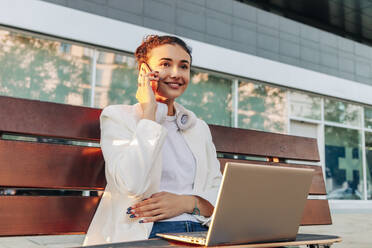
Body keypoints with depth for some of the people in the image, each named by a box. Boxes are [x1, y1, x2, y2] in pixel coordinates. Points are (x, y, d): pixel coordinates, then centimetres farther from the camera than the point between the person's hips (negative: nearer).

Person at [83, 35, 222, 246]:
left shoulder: (200, 128, 18)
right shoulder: (117, 116, 3)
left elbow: (220, 193, 12)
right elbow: (133, 185, -14)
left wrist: (186, 202, -8)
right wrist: (149, 111, -8)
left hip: (199, 234, 5)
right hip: (142, 236, -4)